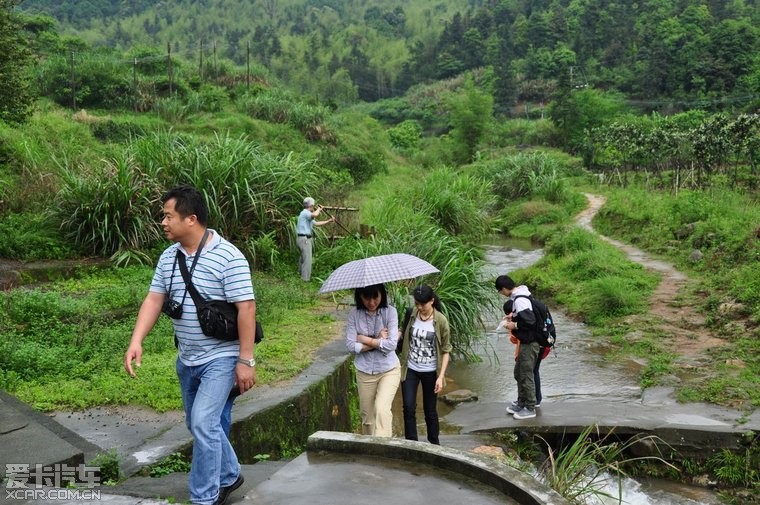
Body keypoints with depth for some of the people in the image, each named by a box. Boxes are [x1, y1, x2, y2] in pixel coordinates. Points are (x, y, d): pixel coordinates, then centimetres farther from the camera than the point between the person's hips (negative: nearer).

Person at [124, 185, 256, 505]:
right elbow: (154, 300, 4)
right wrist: (136, 341, -10)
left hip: (221, 358, -7)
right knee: (199, 424, 18)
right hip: (187, 359, 8)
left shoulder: (228, 257, -19)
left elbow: (246, 308, -19)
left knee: (204, 424, -12)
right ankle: (229, 476, 39)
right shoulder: (168, 257, 3)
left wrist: (246, 360, -19)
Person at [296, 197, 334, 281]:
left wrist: (329, 221, 22)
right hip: (304, 239, -11)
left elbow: (316, 223, 22)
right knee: (307, 259, -8)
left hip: (303, 239, 11)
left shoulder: (307, 214, 18)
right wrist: (319, 209, -13)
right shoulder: (305, 213, -14)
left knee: (303, 258, 20)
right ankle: (305, 279, -6)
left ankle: (301, 275, 30)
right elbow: (315, 215, -34)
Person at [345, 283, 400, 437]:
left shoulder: (390, 312, -12)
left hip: (389, 370, -2)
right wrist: (379, 341, -15)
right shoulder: (354, 315, -7)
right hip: (364, 372, 2)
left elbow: (391, 344, -20)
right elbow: (351, 346, -13)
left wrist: (365, 339, -15)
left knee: (382, 408, -21)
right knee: (367, 415, 11)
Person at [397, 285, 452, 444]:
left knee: (430, 410, 11)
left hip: (430, 372, -1)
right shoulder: (410, 315, -6)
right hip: (410, 370, 2)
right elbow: (402, 336, 7)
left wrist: (441, 376, -12)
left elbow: (446, 350, -7)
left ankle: (434, 443, 31)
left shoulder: (441, 321, -12)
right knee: (409, 408, -4)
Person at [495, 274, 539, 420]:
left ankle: (530, 408, 11)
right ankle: (521, 403, 31)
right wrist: (513, 317, 11)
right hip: (526, 342, 10)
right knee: (519, 373, 19)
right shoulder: (518, 296, 9)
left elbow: (530, 320, -28)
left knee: (526, 375, 0)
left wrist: (515, 325, -15)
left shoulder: (519, 300, -23)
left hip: (529, 343, -10)